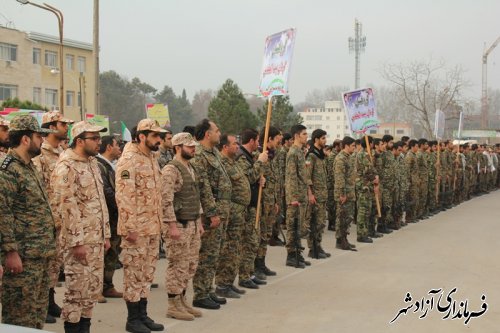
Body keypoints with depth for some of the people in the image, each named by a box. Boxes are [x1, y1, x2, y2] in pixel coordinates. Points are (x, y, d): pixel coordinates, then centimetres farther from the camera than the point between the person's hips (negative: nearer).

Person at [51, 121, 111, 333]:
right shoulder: (66, 167, -15)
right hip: (79, 240, -9)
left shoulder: (92, 163, 13)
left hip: (96, 239, 9)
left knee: (93, 287, 13)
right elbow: (67, 207, -20)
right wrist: (77, 241, -21)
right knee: (77, 289, -1)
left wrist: (106, 234, 16)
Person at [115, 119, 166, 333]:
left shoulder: (152, 158, 14)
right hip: (137, 229, -9)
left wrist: (159, 223, 17)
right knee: (134, 273, 0)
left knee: (147, 273, 14)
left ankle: (142, 315, 23)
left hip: (153, 227, 9)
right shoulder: (129, 160, -14)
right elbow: (124, 196, -19)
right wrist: (130, 227, -22)